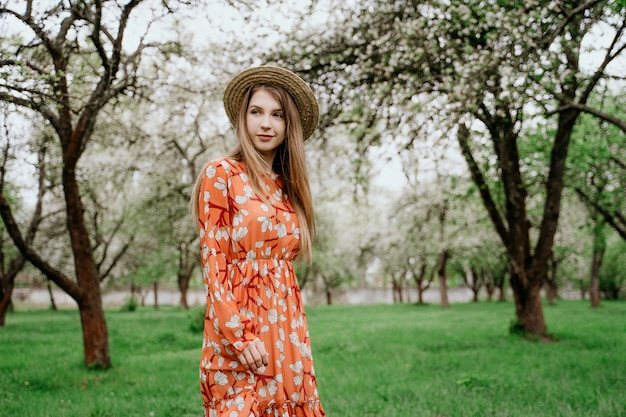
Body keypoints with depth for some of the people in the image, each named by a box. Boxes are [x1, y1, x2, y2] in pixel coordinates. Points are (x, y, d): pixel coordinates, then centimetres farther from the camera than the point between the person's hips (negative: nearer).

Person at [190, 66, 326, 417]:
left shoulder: (287, 186, 13)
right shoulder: (221, 174, -5)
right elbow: (213, 260, -11)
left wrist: (296, 333, 12)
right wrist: (239, 335, -17)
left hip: (288, 330, 6)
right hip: (238, 328, -6)